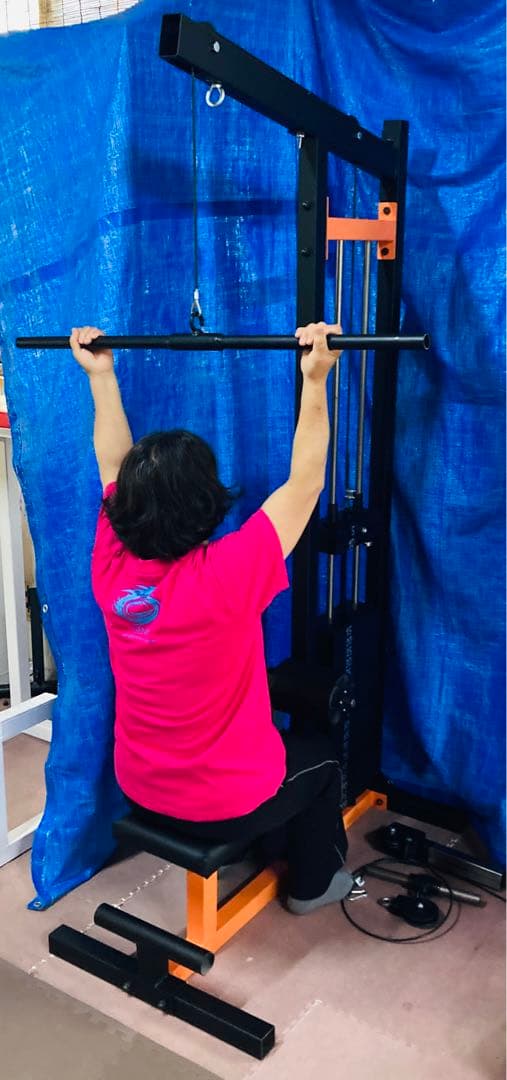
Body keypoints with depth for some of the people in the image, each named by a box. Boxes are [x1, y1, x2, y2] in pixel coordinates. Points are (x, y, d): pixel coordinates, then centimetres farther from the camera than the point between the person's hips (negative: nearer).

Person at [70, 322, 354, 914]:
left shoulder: (111, 570, -16)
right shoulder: (224, 578, -32)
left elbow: (115, 469, -1)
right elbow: (304, 483, -25)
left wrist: (100, 376, 4)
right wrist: (315, 380, -24)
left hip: (139, 790, 6)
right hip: (228, 805, -5)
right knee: (320, 754, 25)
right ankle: (313, 883, 42)